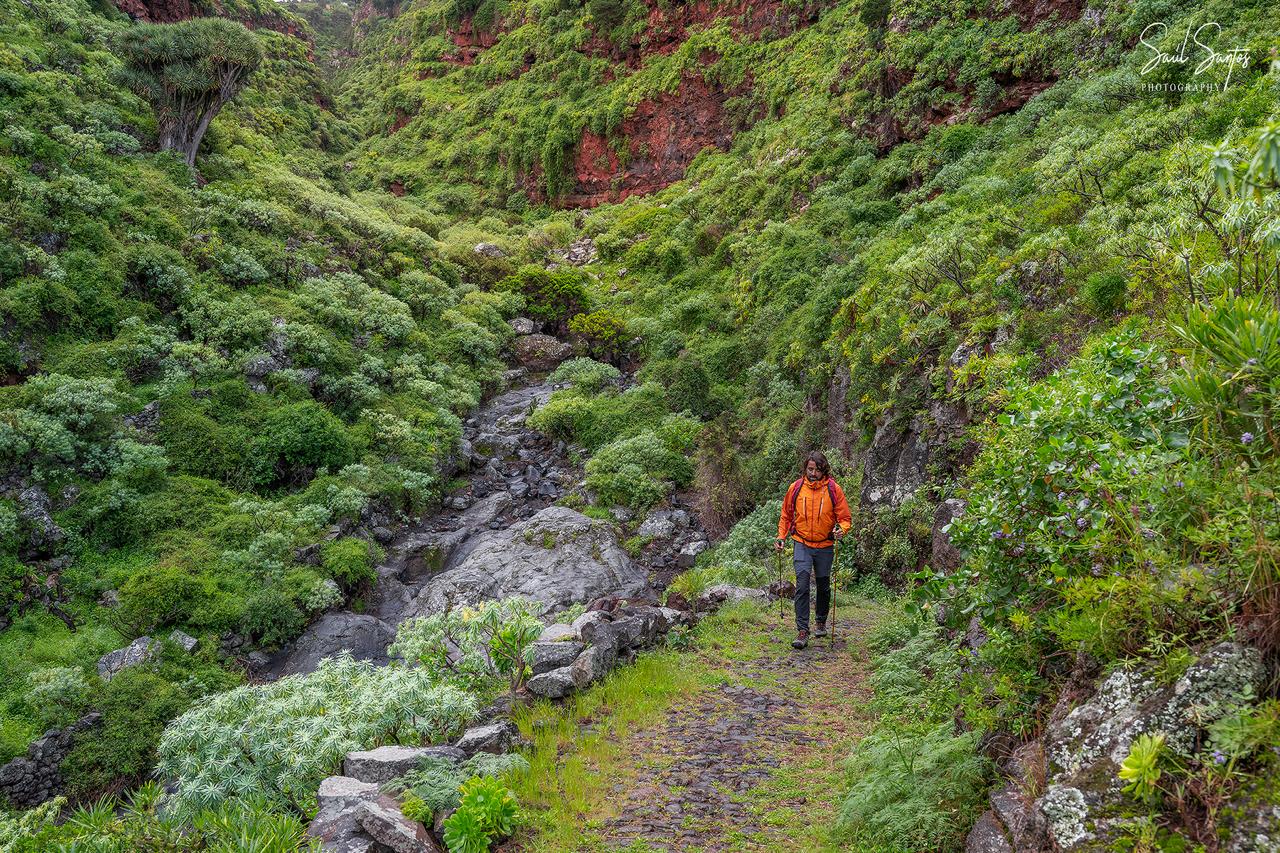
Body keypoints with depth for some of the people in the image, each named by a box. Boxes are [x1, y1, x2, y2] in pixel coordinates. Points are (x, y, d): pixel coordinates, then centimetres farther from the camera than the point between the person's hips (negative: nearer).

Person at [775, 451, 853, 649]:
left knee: (823, 586, 15)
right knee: (802, 586, -12)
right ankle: (802, 631, -11)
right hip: (802, 544, 0)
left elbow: (845, 517, -2)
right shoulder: (796, 488, -2)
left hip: (825, 546, 1)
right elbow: (786, 515, 10)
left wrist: (841, 529, -23)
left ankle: (822, 622, 36)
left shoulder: (833, 489, -6)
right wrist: (781, 537, 2)